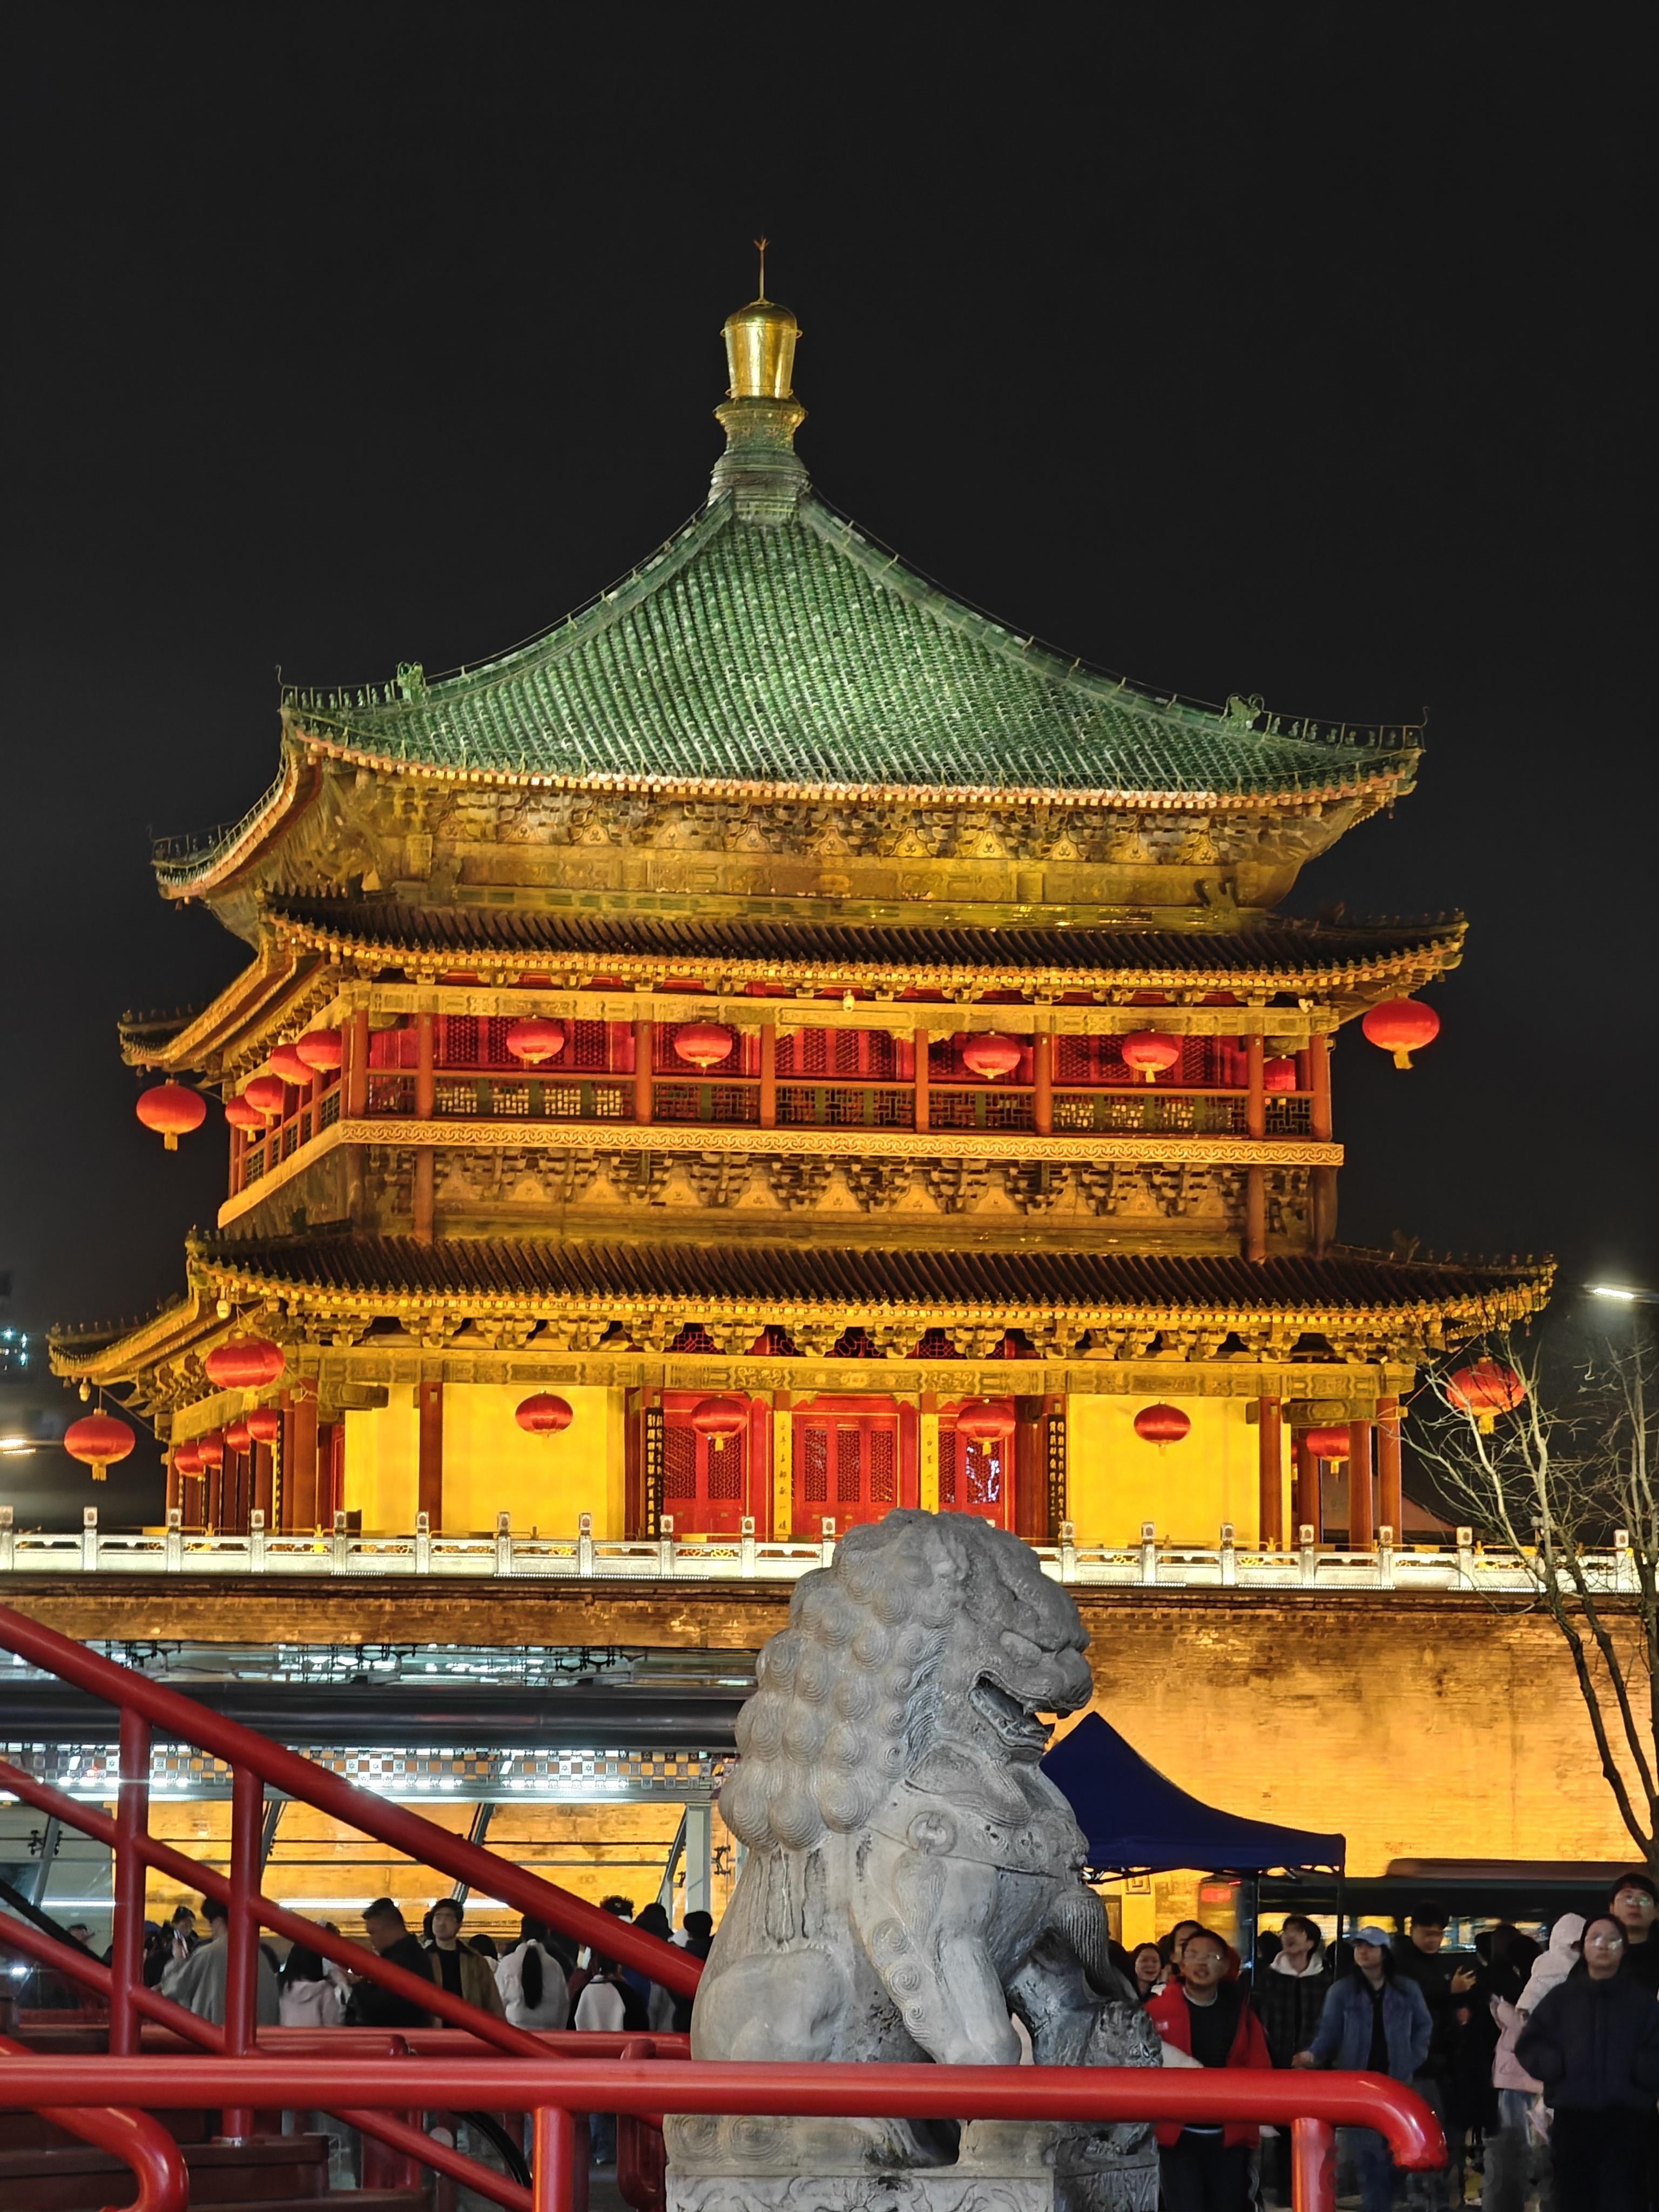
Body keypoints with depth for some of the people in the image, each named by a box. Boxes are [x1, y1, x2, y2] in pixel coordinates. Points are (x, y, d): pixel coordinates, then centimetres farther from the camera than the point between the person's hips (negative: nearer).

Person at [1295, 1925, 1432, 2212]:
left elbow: (1423, 2027, 12)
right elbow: (1329, 2032, -2)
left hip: (1396, 2084, 1)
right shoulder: (1342, 1990, 1)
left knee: (1393, 2154, 2)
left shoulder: (1407, 1989, 5)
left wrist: (1412, 2063, 2)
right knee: (1365, 2154, -4)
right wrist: (1313, 2054, -21)